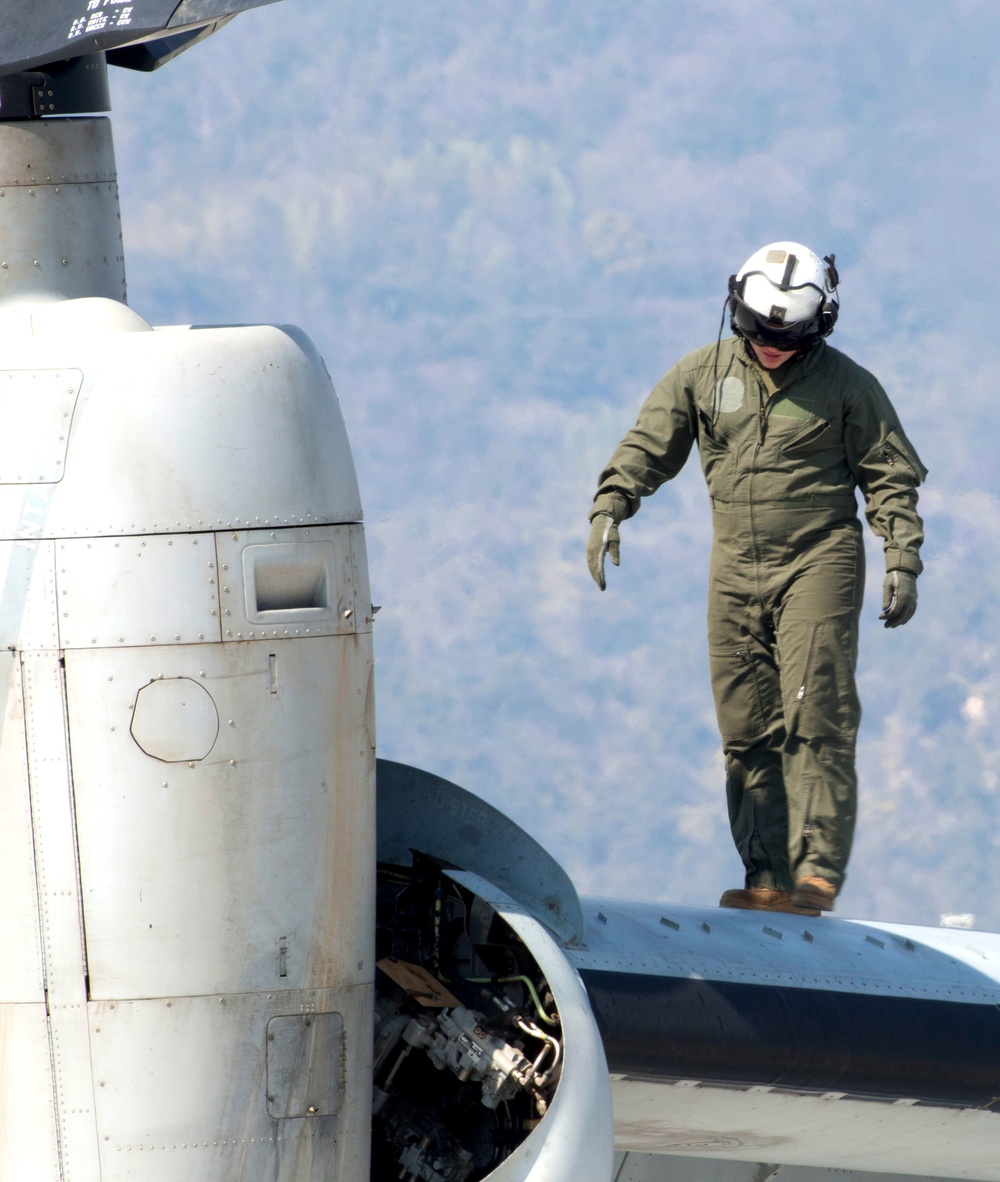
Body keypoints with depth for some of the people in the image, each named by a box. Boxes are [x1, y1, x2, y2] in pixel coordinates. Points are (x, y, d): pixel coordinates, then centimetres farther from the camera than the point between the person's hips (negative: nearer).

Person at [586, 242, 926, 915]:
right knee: (747, 729, 1)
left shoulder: (847, 386, -1)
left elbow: (892, 478, 4)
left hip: (819, 560, -4)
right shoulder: (703, 375, 6)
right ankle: (767, 878, 3)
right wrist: (610, 508, -6)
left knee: (815, 714, -15)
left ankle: (817, 869, -16)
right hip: (736, 569, 4)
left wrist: (903, 563, -3)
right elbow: (648, 447, 9)